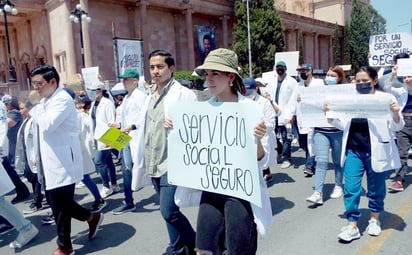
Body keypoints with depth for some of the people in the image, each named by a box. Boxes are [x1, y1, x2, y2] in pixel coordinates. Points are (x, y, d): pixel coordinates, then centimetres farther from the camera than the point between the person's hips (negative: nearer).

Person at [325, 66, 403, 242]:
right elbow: (343, 125, 10)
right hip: (353, 151, 2)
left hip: (375, 152, -2)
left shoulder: (386, 98, -3)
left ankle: (374, 220, 35)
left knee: (375, 188, 13)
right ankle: (352, 226, 9)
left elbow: (396, 127, -1)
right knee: (351, 188, -1)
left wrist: (395, 113, -21)